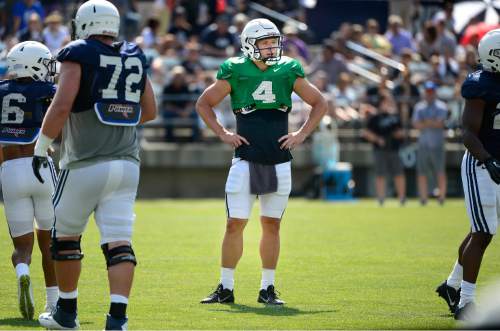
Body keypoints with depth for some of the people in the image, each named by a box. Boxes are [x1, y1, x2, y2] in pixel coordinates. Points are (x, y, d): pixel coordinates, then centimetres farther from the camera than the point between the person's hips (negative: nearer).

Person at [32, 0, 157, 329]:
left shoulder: (78, 55, -7)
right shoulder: (134, 58, 10)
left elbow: (62, 107, -17)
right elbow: (149, 111, 20)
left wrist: (42, 147, -7)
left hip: (86, 165, -4)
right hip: (126, 163, 4)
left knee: (66, 236, 14)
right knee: (119, 242, -1)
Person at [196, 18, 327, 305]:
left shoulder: (288, 71, 2)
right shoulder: (235, 72, -3)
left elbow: (320, 103, 13)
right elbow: (204, 104, 9)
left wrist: (302, 134, 3)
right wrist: (223, 134, 0)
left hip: (279, 161, 2)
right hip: (246, 160, -2)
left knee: (272, 225, 6)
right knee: (235, 224, -2)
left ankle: (268, 289, 14)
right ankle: (225, 288, 7)